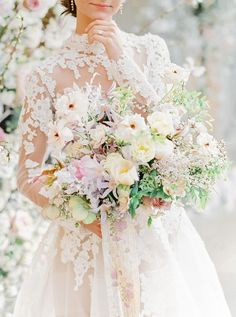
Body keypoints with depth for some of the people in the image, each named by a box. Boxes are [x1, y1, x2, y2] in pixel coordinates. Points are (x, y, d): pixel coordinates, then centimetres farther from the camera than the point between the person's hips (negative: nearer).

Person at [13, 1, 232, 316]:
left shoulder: (150, 49, 3)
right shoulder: (49, 75, -3)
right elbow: (28, 175, -1)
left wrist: (120, 58, -13)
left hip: (157, 233, 2)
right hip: (88, 238, -2)